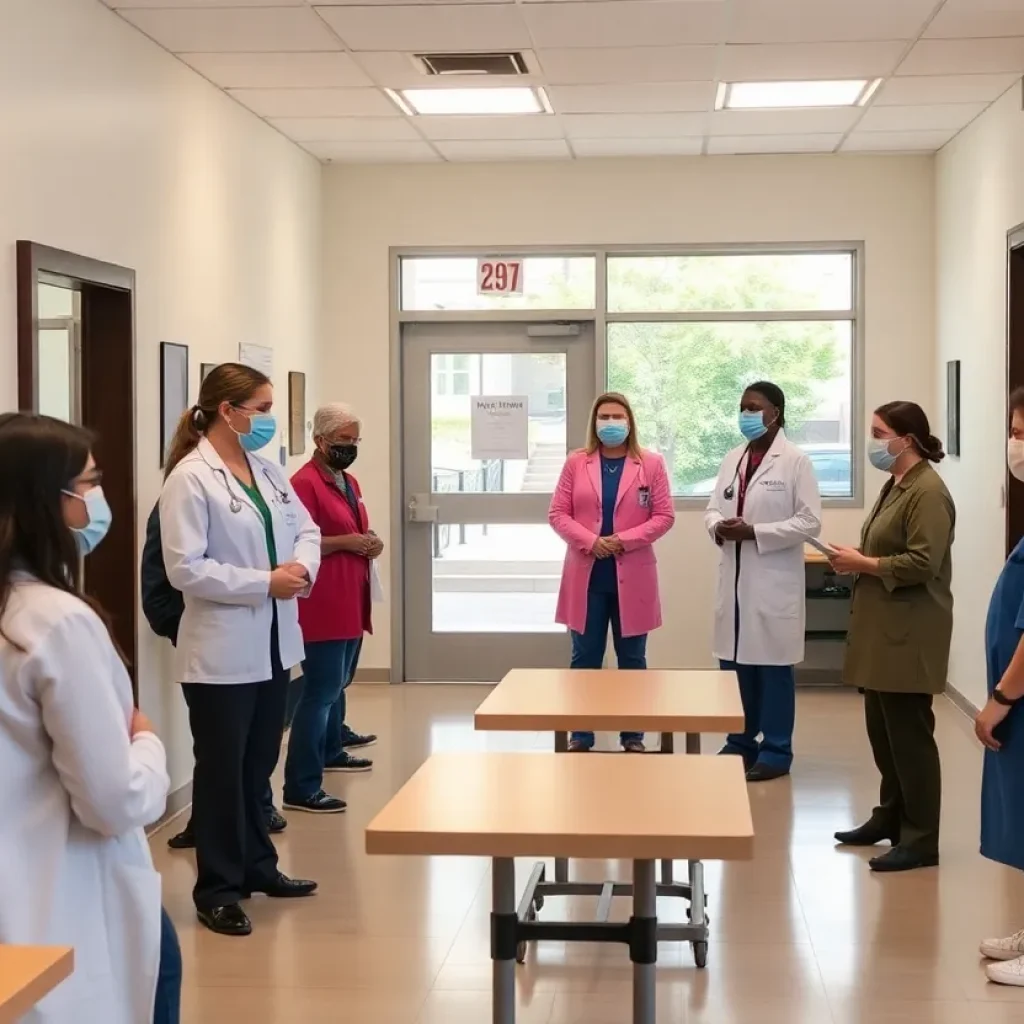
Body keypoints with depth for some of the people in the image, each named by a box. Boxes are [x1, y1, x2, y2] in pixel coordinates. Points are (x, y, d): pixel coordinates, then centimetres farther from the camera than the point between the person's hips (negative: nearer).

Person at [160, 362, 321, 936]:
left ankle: (259, 867, 31)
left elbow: (306, 529, 12)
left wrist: (302, 567, -10)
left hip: (272, 643, 7)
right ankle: (217, 889, 15)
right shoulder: (190, 478, -15)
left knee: (260, 764, 18)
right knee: (222, 770, 4)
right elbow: (185, 569, -20)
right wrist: (266, 582, -19)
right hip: (222, 652, -7)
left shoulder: (268, 471, 8)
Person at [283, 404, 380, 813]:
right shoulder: (305, 483, -14)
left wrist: (370, 542, 8)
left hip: (350, 601, 10)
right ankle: (301, 787, -9)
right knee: (321, 690, -10)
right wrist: (347, 542, -21)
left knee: (338, 683, 22)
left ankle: (331, 751, 40)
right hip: (322, 604, -10)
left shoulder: (349, 482, 16)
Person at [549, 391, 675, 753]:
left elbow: (664, 516, -1)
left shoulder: (651, 464, 2)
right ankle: (581, 735, 13)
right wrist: (590, 541, -13)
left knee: (632, 660, 7)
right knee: (584, 659, 5)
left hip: (632, 577, -1)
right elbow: (557, 513, 2)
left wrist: (625, 540, -14)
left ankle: (633, 736, 15)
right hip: (586, 576, 1)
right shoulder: (576, 463, 4)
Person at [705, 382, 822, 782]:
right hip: (734, 579, 6)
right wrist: (717, 526, -9)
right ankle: (740, 742, 23)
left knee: (773, 666, 0)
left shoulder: (796, 460, -7)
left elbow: (810, 522, -12)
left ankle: (776, 751, 10)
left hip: (773, 582, -6)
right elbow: (713, 508, 15)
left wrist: (754, 532, -18)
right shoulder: (733, 459, 12)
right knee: (734, 663, 10)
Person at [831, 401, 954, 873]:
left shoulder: (928, 491, -16)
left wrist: (863, 564, -15)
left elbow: (922, 563, -24)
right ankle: (891, 816, 29)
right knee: (882, 728, 16)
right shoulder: (895, 485, 14)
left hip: (909, 633, -10)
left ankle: (921, 839, 3)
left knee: (908, 733, -4)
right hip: (883, 628, 10)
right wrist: (857, 559, 7)